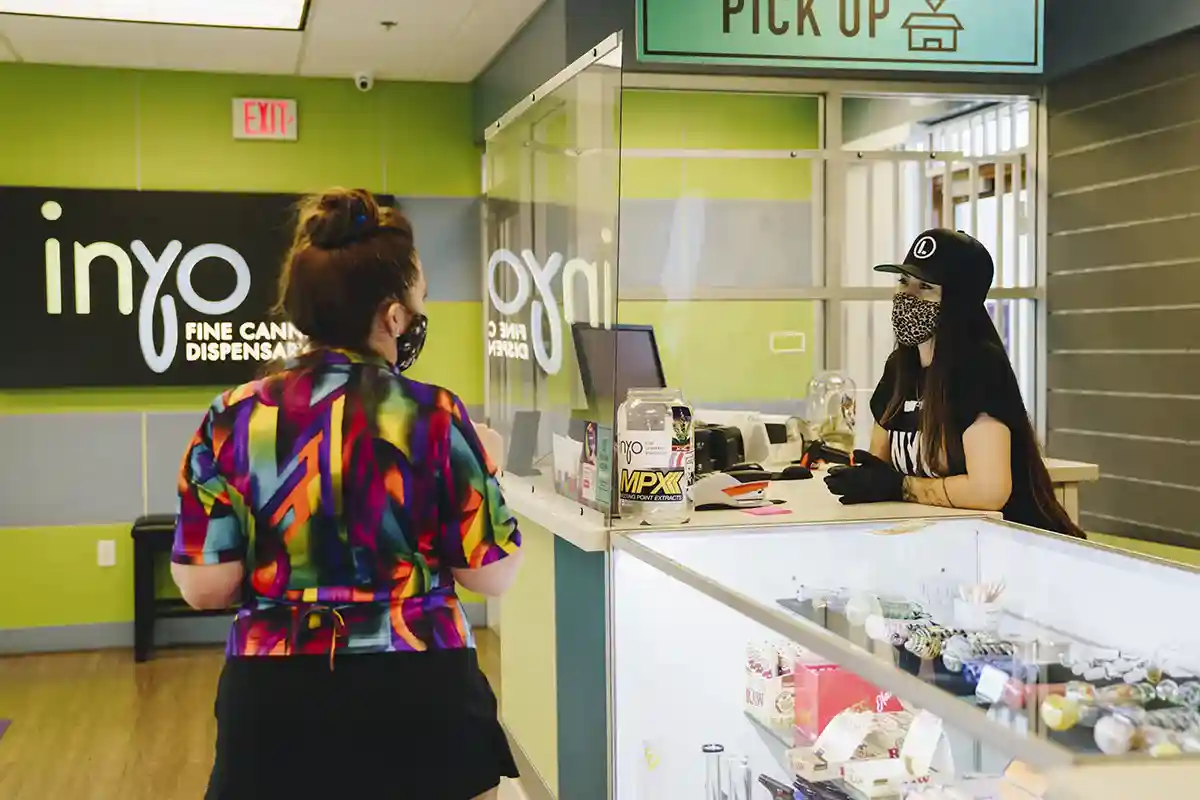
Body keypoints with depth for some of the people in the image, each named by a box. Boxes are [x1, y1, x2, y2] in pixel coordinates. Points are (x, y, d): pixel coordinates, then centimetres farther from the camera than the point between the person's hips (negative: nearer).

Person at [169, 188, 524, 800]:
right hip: (418, 701, -1)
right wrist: (481, 464, 10)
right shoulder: (435, 418, -11)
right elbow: (492, 576, -5)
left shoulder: (234, 419, -7)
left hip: (275, 703, 2)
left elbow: (207, 587, -5)